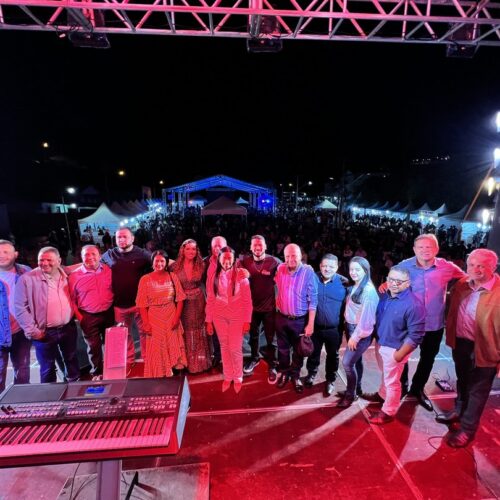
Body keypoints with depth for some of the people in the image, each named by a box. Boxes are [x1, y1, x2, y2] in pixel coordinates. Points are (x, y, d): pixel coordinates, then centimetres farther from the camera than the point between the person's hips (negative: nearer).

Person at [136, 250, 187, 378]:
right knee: (156, 350, 9)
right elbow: (142, 304, -5)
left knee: (173, 347, 10)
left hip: (171, 318, 1)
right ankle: (158, 376, 26)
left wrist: (177, 317, -9)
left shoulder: (172, 277, -1)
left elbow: (180, 299, -1)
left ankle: (172, 374, 28)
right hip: (154, 319, -1)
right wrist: (146, 323, -10)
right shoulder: (145, 279, -5)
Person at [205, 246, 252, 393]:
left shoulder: (241, 275, -10)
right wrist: (209, 321, 2)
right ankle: (227, 376, 34)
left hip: (237, 317, -2)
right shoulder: (213, 276, -3)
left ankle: (238, 377, 27)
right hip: (219, 317, 2)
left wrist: (247, 321, -8)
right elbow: (210, 300, 1)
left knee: (235, 349, 2)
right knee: (224, 347, 14)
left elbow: (247, 300, -7)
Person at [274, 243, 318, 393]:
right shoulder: (280, 269, -7)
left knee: (298, 350, 16)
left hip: (300, 320, -3)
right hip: (281, 317, 3)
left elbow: (313, 300, -14)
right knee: (283, 348, 19)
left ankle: (295, 376, 37)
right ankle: (284, 373, 41)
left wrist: (310, 324, -14)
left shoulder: (308, 273, -18)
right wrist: (278, 306, 9)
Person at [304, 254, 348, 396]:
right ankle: (311, 373, 48)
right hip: (315, 326, 1)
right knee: (313, 353, 21)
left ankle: (330, 380, 42)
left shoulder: (344, 283, -14)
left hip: (334, 329, -1)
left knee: (332, 355, 19)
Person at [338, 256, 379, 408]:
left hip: (361, 332, -8)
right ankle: (356, 389, 34)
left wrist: (356, 336, -16)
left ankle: (351, 394, 15)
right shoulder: (354, 287, 7)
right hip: (350, 328, 8)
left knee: (347, 362, -4)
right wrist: (348, 329, 4)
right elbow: (351, 310, 8)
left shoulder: (369, 290, -21)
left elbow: (366, 316, -21)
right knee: (356, 360, 19)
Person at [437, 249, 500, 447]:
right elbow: (452, 312, 9)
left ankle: (467, 429, 31)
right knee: (462, 381, 26)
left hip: (483, 349, -5)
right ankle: (459, 410, 49)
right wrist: (450, 336, 10)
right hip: (460, 343, 5)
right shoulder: (461, 285, -4)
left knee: (477, 390, 13)